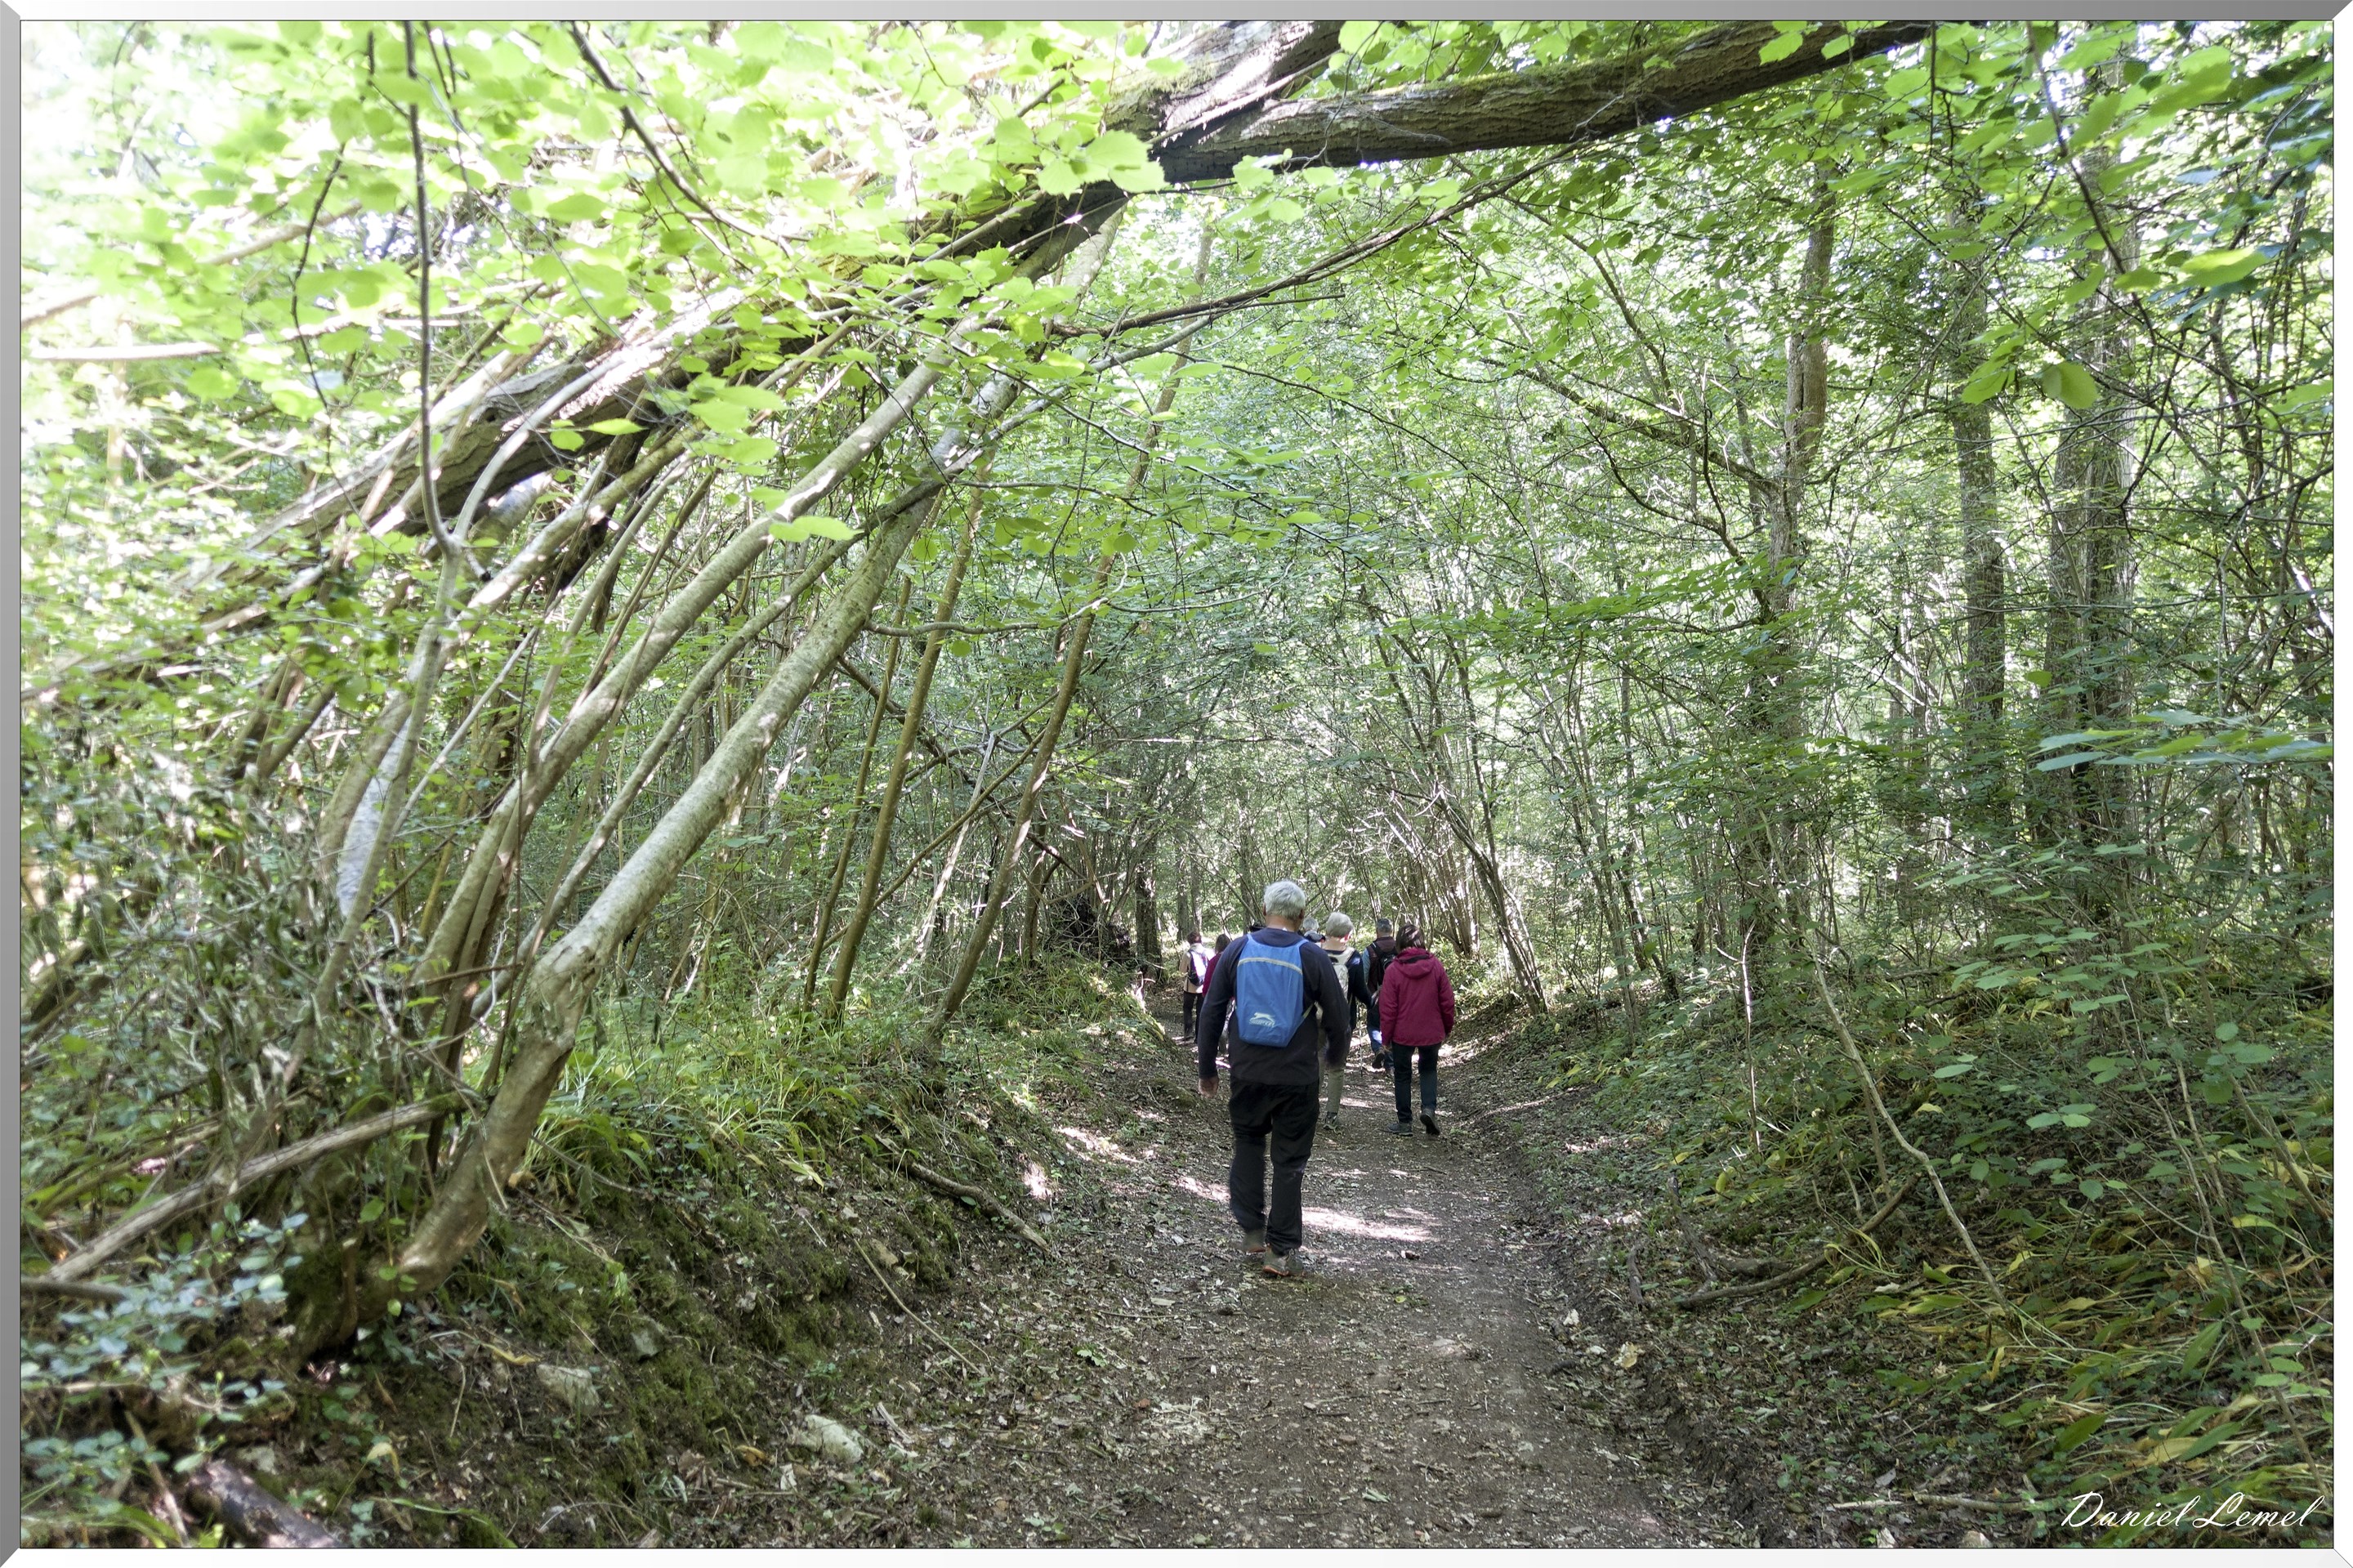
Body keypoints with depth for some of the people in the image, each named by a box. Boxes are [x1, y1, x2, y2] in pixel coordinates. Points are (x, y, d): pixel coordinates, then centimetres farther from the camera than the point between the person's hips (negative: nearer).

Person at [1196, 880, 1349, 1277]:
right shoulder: (1312, 957, -7)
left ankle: (1252, 1233, 21)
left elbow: (1211, 1012, 3)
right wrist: (1334, 1057, 19)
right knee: (1290, 1161, 7)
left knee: (1248, 1143, 22)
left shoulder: (1238, 951, 0)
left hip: (1247, 1073, 2)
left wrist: (1207, 1069, 13)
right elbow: (1338, 1017, -2)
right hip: (1296, 1077, -2)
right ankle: (1282, 1252, 10)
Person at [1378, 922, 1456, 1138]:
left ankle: (1405, 1122, 17)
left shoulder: (1392, 970, -12)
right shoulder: (1436, 966, -6)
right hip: (1432, 1033, 2)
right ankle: (1429, 1108, 0)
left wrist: (1386, 1036, 1)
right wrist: (1448, 1027, 13)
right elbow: (1447, 1001, -1)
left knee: (1403, 1076, 13)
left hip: (1402, 1034, -2)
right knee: (1429, 1070, 22)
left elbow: (1388, 1008, -10)